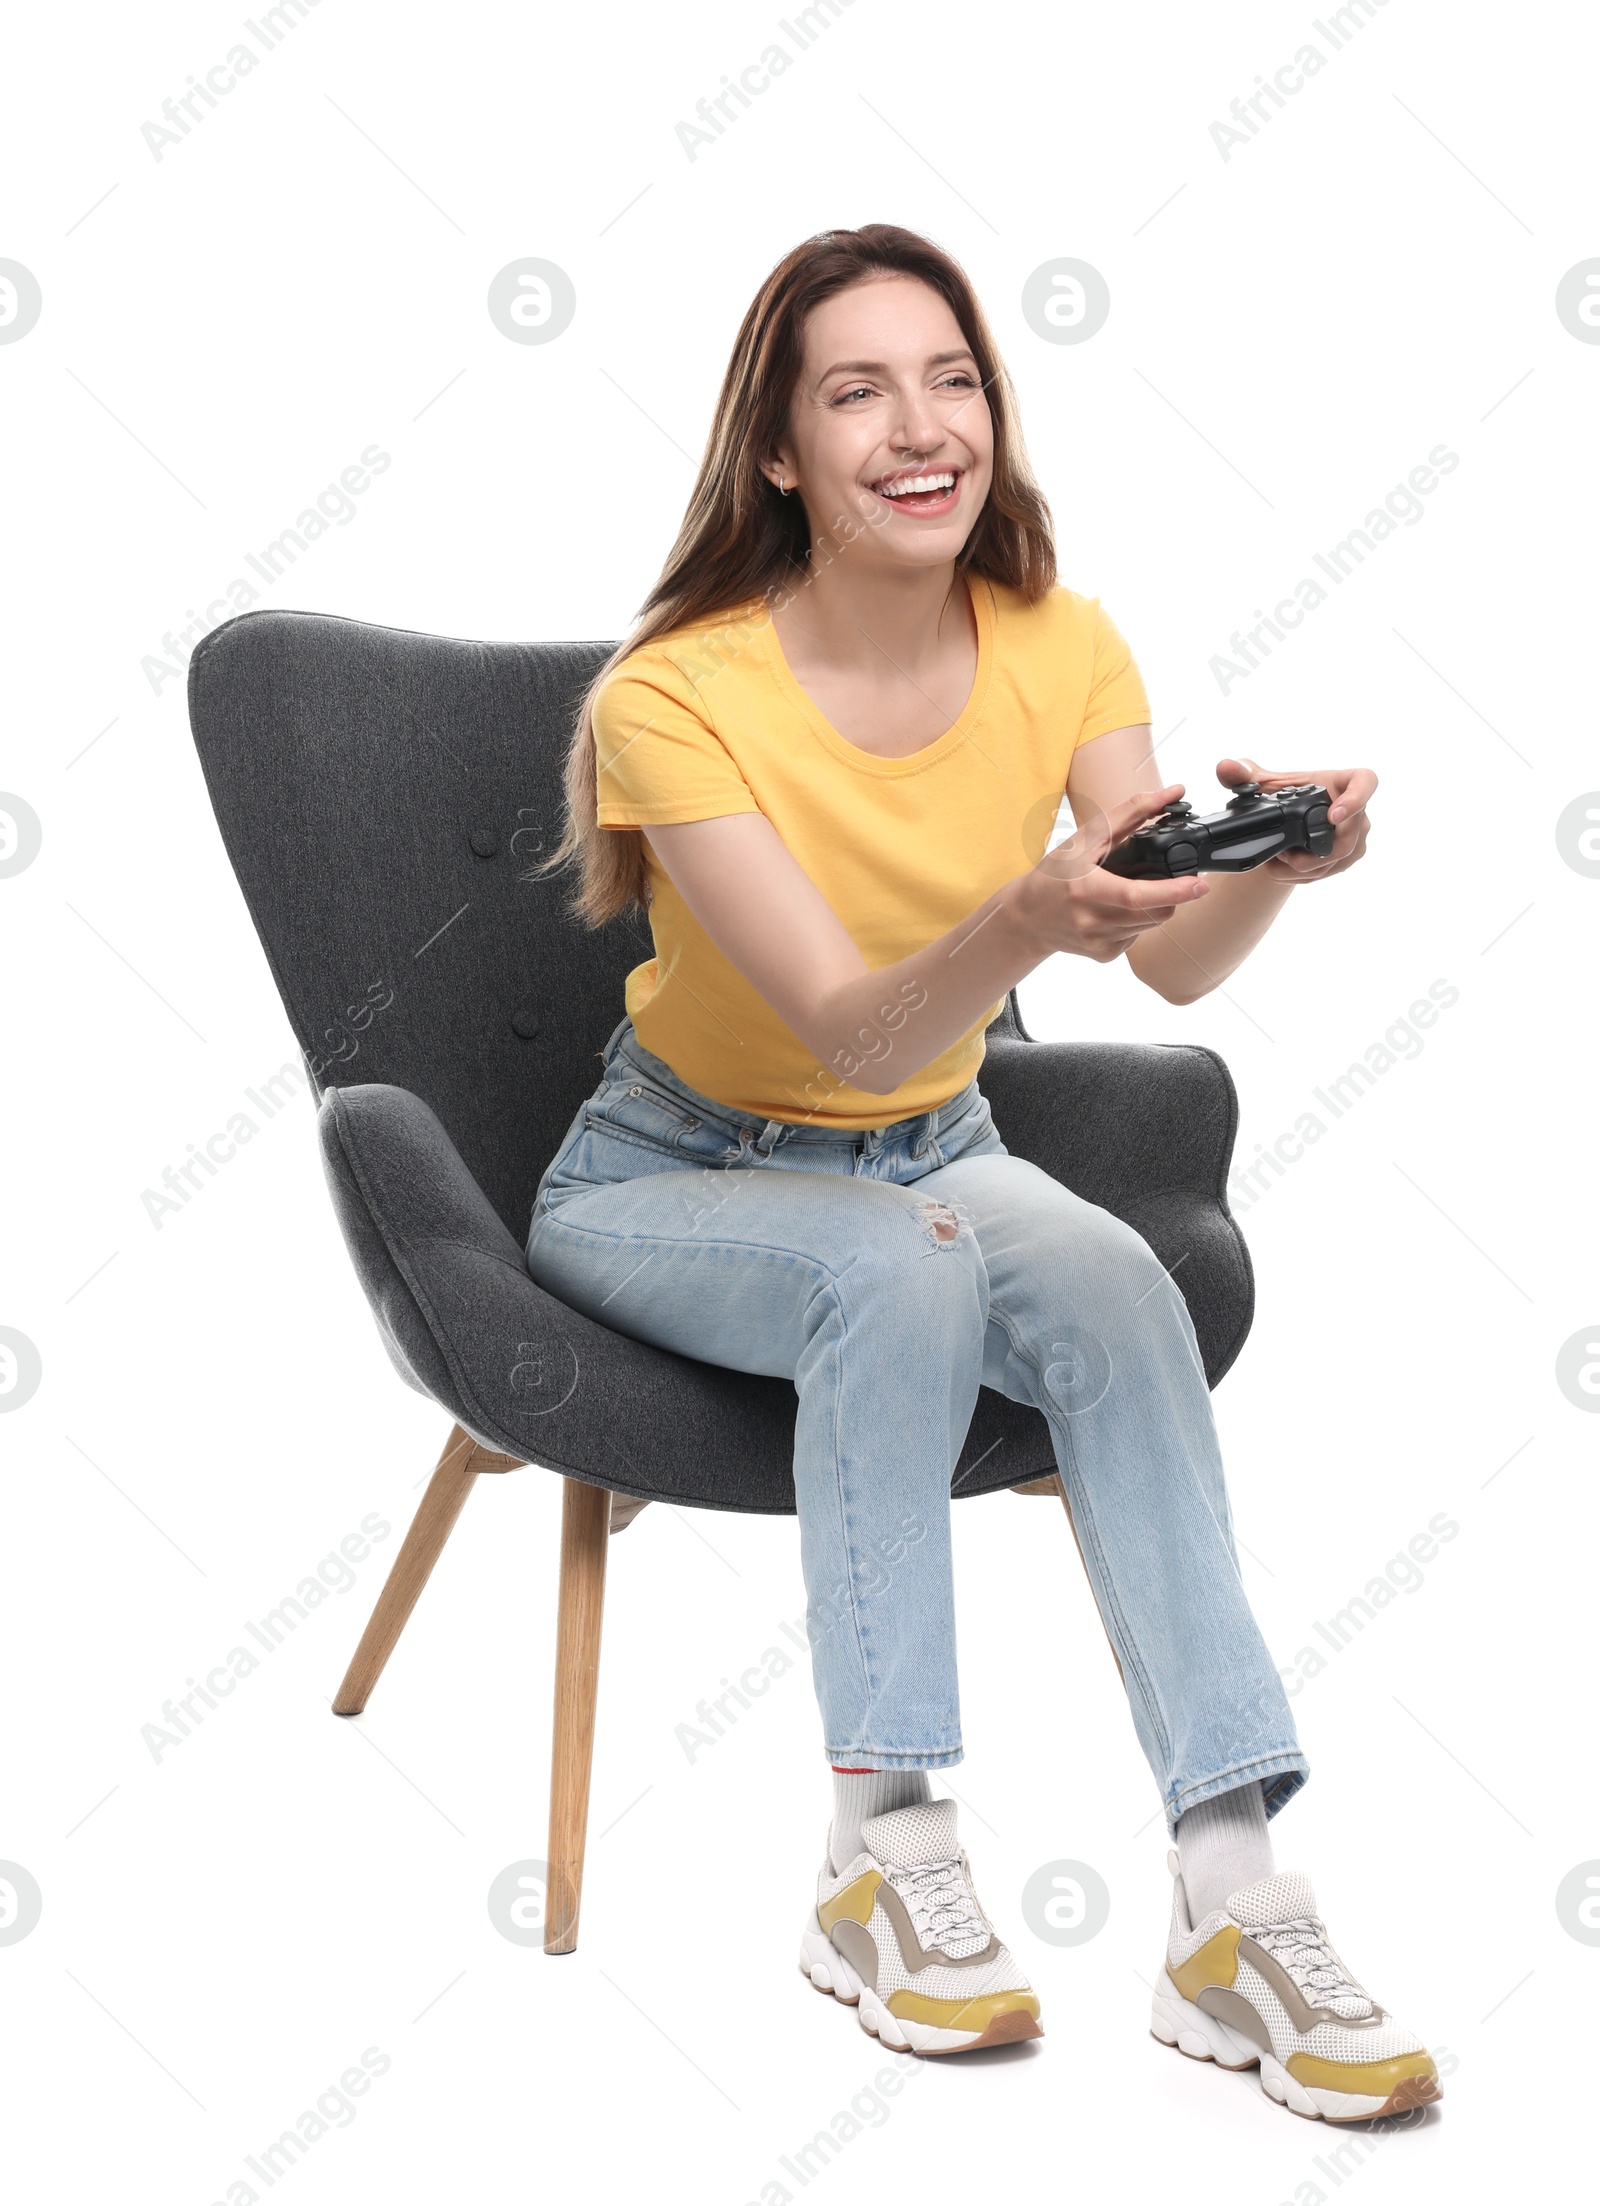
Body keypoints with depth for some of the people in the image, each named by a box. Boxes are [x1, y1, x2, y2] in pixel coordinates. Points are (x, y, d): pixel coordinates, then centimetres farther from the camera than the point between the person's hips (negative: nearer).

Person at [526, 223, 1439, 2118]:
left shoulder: (1059, 647, -7)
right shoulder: (676, 696, -21)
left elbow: (1178, 965, -20)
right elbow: (853, 1032, -29)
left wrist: (1272, 862, -43)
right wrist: (1023, 924, -49)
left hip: (930, 1161, 3)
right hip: (676, 1176, -3)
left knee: (1110, 1278, -29)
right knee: (905, 1268, -35)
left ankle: (1230, 1892, -30)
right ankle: (884, 1852, -28)